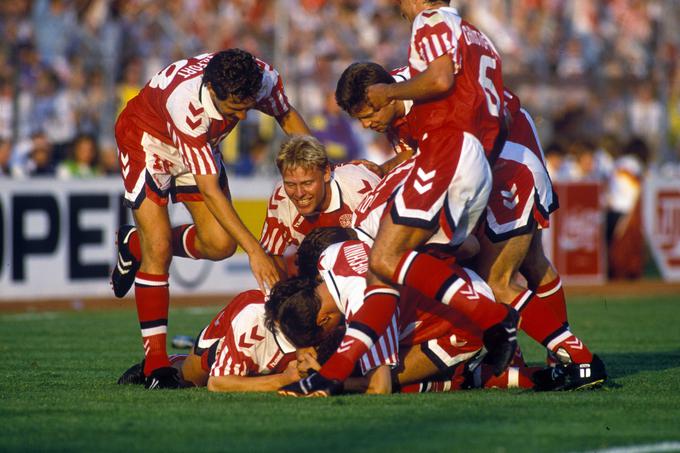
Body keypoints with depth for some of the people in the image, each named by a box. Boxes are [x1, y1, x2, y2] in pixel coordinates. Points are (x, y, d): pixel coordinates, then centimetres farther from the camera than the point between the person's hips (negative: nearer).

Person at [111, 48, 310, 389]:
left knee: (220, 244, -5)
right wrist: (254, 250, -43)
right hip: (147, 140, -6)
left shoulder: (264, 78, -28)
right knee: (158, 251, -15)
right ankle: (155, 363, -7)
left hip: (200, 144, 6)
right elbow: (209, 190, -40)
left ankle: (135, 245, 23)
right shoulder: (187, 105, -42)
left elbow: (287, 116, -2)